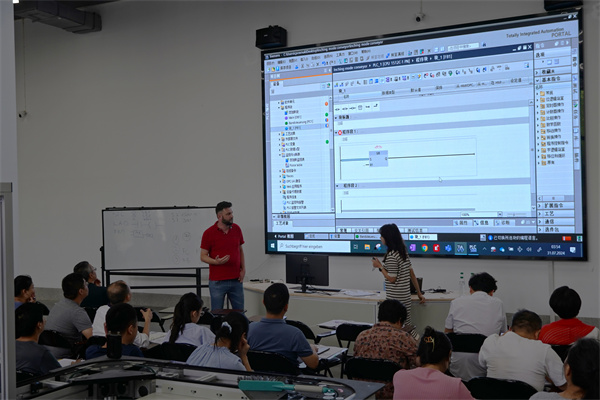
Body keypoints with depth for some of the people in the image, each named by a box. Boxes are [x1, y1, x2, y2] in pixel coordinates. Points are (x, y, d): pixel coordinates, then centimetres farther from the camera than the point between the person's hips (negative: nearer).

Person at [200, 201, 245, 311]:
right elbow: (203, 256, -4)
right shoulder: (209, 233, -7)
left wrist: (243, 269, 3)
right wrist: (216, 262, -23)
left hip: (236, 280, 4)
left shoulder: (236, 229, 6)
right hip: (217, 281, -4)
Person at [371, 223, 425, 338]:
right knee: (407, 325, 13)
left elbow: (392, 279, -15)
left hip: (395, 298, -9)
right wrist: (419, 293, 19)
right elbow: (412, 273, 14)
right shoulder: (403, 251, 10)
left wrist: (380, 266, -4)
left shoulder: (391, 256, -17)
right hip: (405, 297, 9)